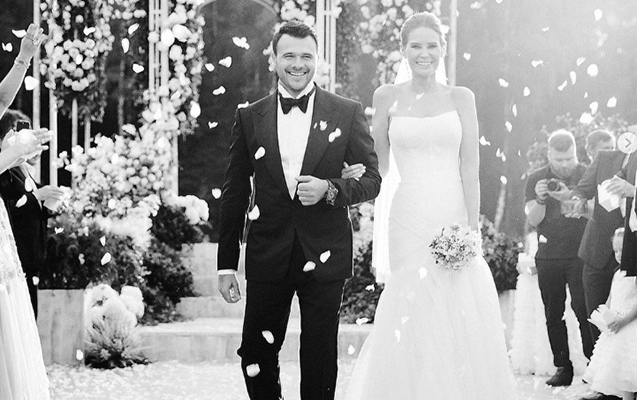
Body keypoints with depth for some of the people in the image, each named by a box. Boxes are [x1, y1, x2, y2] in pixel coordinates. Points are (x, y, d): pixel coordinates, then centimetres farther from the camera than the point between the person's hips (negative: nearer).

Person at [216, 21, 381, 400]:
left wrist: (330, 189, -16)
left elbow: (373, 179, 5)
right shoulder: (250, 118, 5)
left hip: (325, 255, -1)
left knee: (320, 358, 6)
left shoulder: (347, 113, 2)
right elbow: (234, 195, 8)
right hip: (268, 252, 1)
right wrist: (227, 265, 5)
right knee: (256, 354, 2)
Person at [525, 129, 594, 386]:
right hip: (548, 257, 2)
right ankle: (563, 367, 6)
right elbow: (533, 220, 2)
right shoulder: (536, 179, 7)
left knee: (583, 308, -12)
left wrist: (569, 198, -22)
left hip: (580, 255, -2)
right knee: (553, 314, 2)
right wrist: (540, 199, -18)